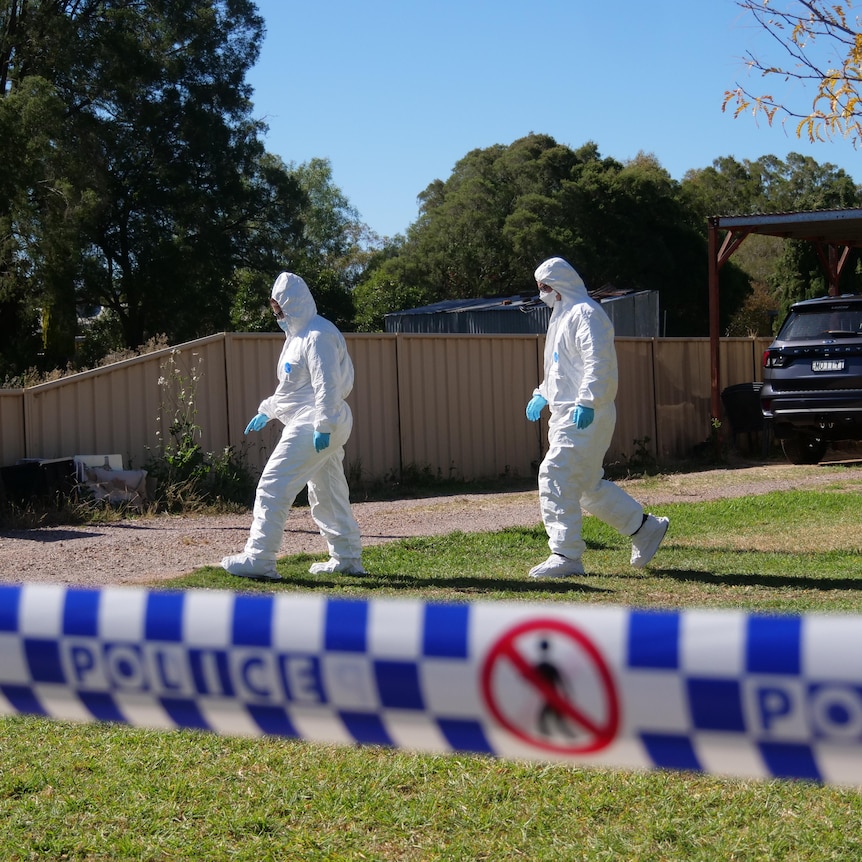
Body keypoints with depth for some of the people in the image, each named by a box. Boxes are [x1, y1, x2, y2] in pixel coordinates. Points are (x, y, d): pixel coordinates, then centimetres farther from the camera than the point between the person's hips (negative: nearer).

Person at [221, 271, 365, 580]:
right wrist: (267, 412, 25)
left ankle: (258, 560, -10)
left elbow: (327, 385, -22)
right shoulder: (297, 335, 19)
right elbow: (291, 387, 28)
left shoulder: (318, 335, -14)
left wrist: (324, 426, -26)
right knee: (328, 494, 14)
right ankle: (347, 558, 20)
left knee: (272, 486, -11)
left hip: (312, 425, -11)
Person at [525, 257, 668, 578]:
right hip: (565, 413, 11)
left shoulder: (585, 313, -11)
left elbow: (598, 362, -22)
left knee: (556, 478, -13)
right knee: (587, 483, 14)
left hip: (586, 415, -11)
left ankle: (566, 556, -10)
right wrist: (543, 395, 24)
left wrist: (587, 402, -30)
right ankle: (644, 527, 24)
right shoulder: (562, 315, 22)